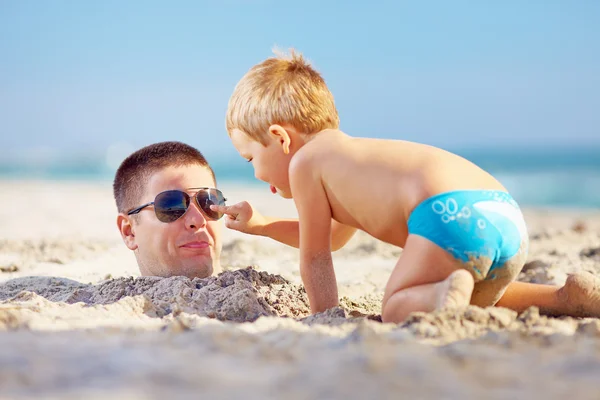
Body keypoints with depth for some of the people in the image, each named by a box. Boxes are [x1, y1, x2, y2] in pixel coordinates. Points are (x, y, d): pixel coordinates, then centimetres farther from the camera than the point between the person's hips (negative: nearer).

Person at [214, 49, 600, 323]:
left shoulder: (305, 162, 11)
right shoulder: (352, 161, 37)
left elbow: (315, 258, 13)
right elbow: (332, 239, 53)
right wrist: (261, 225, 54)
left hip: (450, 216, -9)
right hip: (507, 216, 9)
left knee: (396, 309, 6)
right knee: (469, 304, 29)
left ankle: (448, 292, -25)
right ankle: (566, 297, 10)